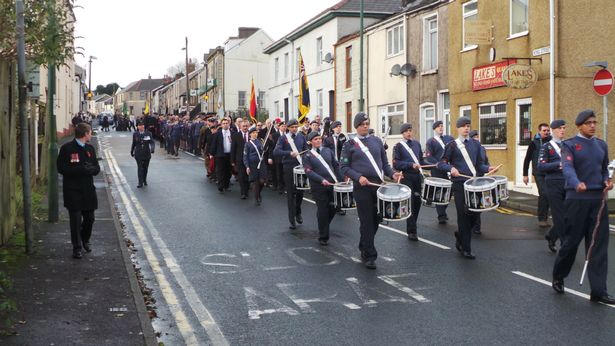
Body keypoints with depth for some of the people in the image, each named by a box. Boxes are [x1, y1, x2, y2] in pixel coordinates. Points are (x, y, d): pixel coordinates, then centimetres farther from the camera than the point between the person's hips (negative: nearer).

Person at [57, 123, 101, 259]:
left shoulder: (90, 148, 10)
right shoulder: (67, 148, -8)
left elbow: (96, 169, 8)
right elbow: (62, 168, -14)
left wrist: (88, 169, -15)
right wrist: (83, 169, -19)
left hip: (88, 189, 5)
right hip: (73, 190, -5)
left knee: (89, 218, 12)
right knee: (76, 219, -2)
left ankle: (85, 240, 35)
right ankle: (77, 247, 9)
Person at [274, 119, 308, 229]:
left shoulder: (301, 136, 8)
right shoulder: (283, 138, -1)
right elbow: (276, 152, -13)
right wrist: (289, 153, -24)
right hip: (288, 167, -3)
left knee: (300, 191, 7)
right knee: (290, 193, 2)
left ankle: (298, 212, 34)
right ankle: (292, 220, 8)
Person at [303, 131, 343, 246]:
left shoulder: (328, 151, 12)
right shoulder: (307, 156, 1)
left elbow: (336, 166, 13)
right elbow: (309, 172, -10)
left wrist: (341, 180, 4)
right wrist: (322, 180, -23)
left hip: (332, 185, 4)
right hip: (318, 188, -4)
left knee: (332, 209, 6)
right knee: (322, 211, -1)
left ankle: (323, 227, 32)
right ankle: (323, 237, 11)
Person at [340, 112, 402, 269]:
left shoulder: (377, 141, 12)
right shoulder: (350, 144, 1)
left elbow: (384, 163, 15)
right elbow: (344, 167, -2)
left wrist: (392, 174, -4)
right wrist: (359, 177, -16)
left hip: (378, 185, 4)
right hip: (362, 187, -4)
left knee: (376, 219, 10)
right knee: (367, 222, -4)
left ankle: (364, 247, 30)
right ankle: (369, 256, 3)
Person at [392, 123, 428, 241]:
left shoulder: (417, 144, 14)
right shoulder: (398, 146, -3)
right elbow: (396, 164, -13)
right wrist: (411, 165, -22)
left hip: (418, 177, 6)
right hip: (406, 178, -5)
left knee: (417, 202, 11)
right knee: (410, 204, -5)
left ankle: (411, 226, 29)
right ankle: (411, 231, 0)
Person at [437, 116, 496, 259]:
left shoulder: (475, 144, 13)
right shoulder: (452, 145, 0)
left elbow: (479, 164, 15)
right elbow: (441, 163, -2)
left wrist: (487, 168, -5)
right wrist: (451, 168, -20)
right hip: (460, 185, -4)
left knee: (474, 214, 4)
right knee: (464, 216, -3)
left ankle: (460, 236, 30)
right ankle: (466, 248, 6)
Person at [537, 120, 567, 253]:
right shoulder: (546, 147, 0)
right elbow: (541, 167, -8)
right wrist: (558, 164, -18)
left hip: (568, 185, 5)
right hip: (554, 185, -5)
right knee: (560, 216, -3)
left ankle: (551, 236, 27)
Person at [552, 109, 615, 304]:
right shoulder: (569, 145, -3)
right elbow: (568, 168, -20)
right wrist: (577, 184, -39)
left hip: (598, 200, 5)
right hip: (577, 199, -4)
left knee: (599, 245, 1)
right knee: (572, 241, 4)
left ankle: (598, 291, 3)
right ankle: (558, 277, 27)